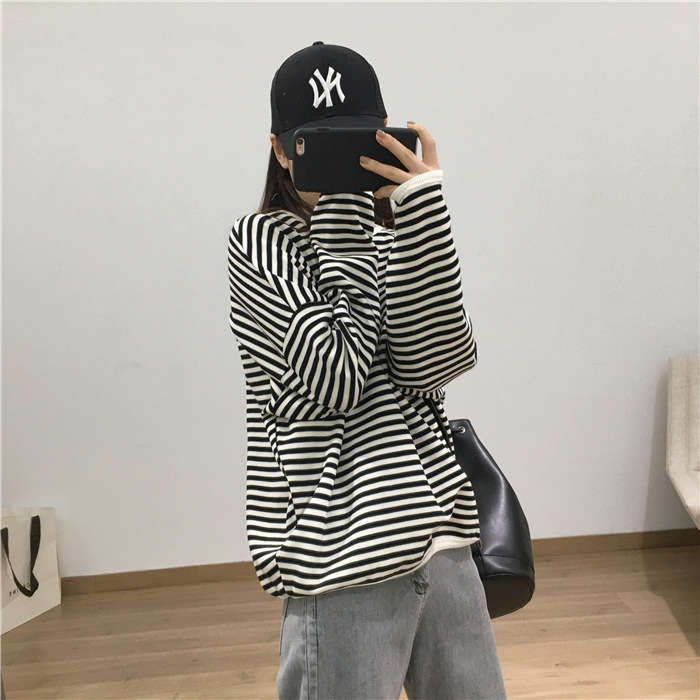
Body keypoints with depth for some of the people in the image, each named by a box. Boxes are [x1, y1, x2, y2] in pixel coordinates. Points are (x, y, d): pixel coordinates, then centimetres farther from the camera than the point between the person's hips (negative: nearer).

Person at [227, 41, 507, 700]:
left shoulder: (395, 234, 11)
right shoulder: (259, 239, -3)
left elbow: (434, 364, -7)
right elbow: (334, 378, -18)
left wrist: (420, 206, -14)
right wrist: (340, 213, -12)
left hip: (439, 534, 6)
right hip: (343, 555, -5)